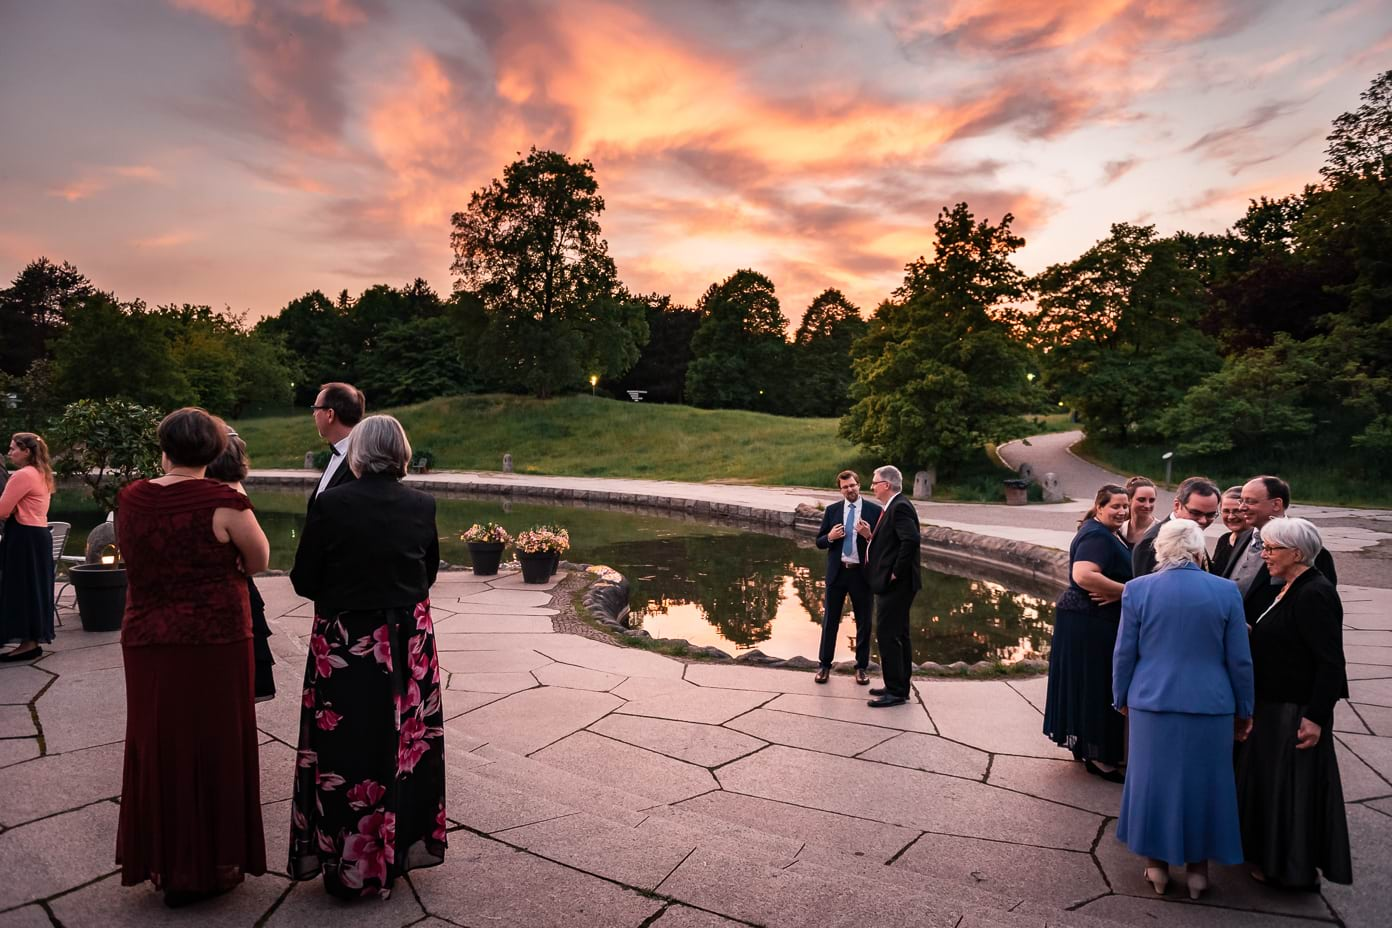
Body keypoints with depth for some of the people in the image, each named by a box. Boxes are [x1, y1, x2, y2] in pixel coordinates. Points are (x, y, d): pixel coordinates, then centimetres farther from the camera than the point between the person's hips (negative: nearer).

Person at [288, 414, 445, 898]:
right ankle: (401, 847, 31)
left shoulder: (331, 503, -13)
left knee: (346, 749, 11)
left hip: (345, 646, -3)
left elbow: (303, 581, -7)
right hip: (409, 644, 3)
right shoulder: (422, 505, -5)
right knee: (403, 742, 16)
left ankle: (349, 864, 23)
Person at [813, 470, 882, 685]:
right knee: (830, 620, 8)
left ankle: (862, 667, 21)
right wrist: (830, 537, -15)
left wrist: (870, 536, -23)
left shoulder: (874, 510, -3)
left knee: (864, 622, 8)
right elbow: (819, 542, 6)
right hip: (837, 572, 2)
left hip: (862, 573, -1)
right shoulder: (832, 510, 4)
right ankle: (825, 664, 20)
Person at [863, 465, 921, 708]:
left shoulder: (900, 507, -16)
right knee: (898, 635, 16)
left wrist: (896, 573, -22)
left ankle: (896, 692, 0)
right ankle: (899, 686, 27)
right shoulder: (892, 507, 15)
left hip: (895, 584, -11)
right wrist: (869, 536, 2)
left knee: (887, 635, -7)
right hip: (891, 585, 11)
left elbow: (911, 540, -29)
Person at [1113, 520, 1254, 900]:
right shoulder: (1225, 591, -7)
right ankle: (1198, 870, 24)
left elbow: (1124, 653, -2)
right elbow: (1239, 659, -2)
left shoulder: (1137, 589, -7)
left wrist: (1122, 697, 12)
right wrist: (1243, 710, 11)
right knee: (1202, 783, 14)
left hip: (1152, 702, 0)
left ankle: (1157, 866, 24)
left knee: (1155, 780, 13)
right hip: (1209, 706, 0)